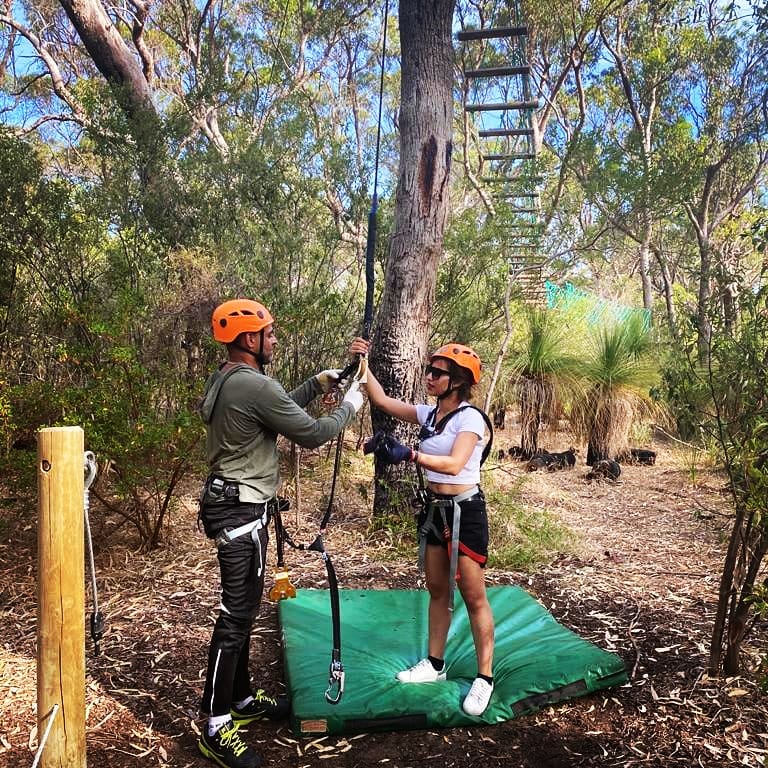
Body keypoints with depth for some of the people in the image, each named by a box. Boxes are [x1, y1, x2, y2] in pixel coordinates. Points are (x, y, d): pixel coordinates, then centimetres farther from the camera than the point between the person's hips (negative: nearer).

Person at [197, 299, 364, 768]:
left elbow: (279, 410, 23)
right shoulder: (256, 385, -21)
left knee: (244, 606, 18)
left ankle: (242, 700, 32)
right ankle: (217, 729, 8)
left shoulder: (225, 380, 10)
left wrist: (315, 385, 18)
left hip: (234, 504, 10)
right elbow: (311, 434, -15)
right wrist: (349, 407, 1)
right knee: (237, 613, -3)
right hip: (242, 510, -10)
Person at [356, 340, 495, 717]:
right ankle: (435, 663, 30)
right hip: (435, 509, 8)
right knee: (437, 590, 17)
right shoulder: (428, 414, 5)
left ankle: (485, 678, 13)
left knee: (473, 596, 1)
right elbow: (383, 401, 3)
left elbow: (454, 464, -31)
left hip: (465, 511, -7)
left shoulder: (470, 417, -17)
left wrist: (408, 454, -40)